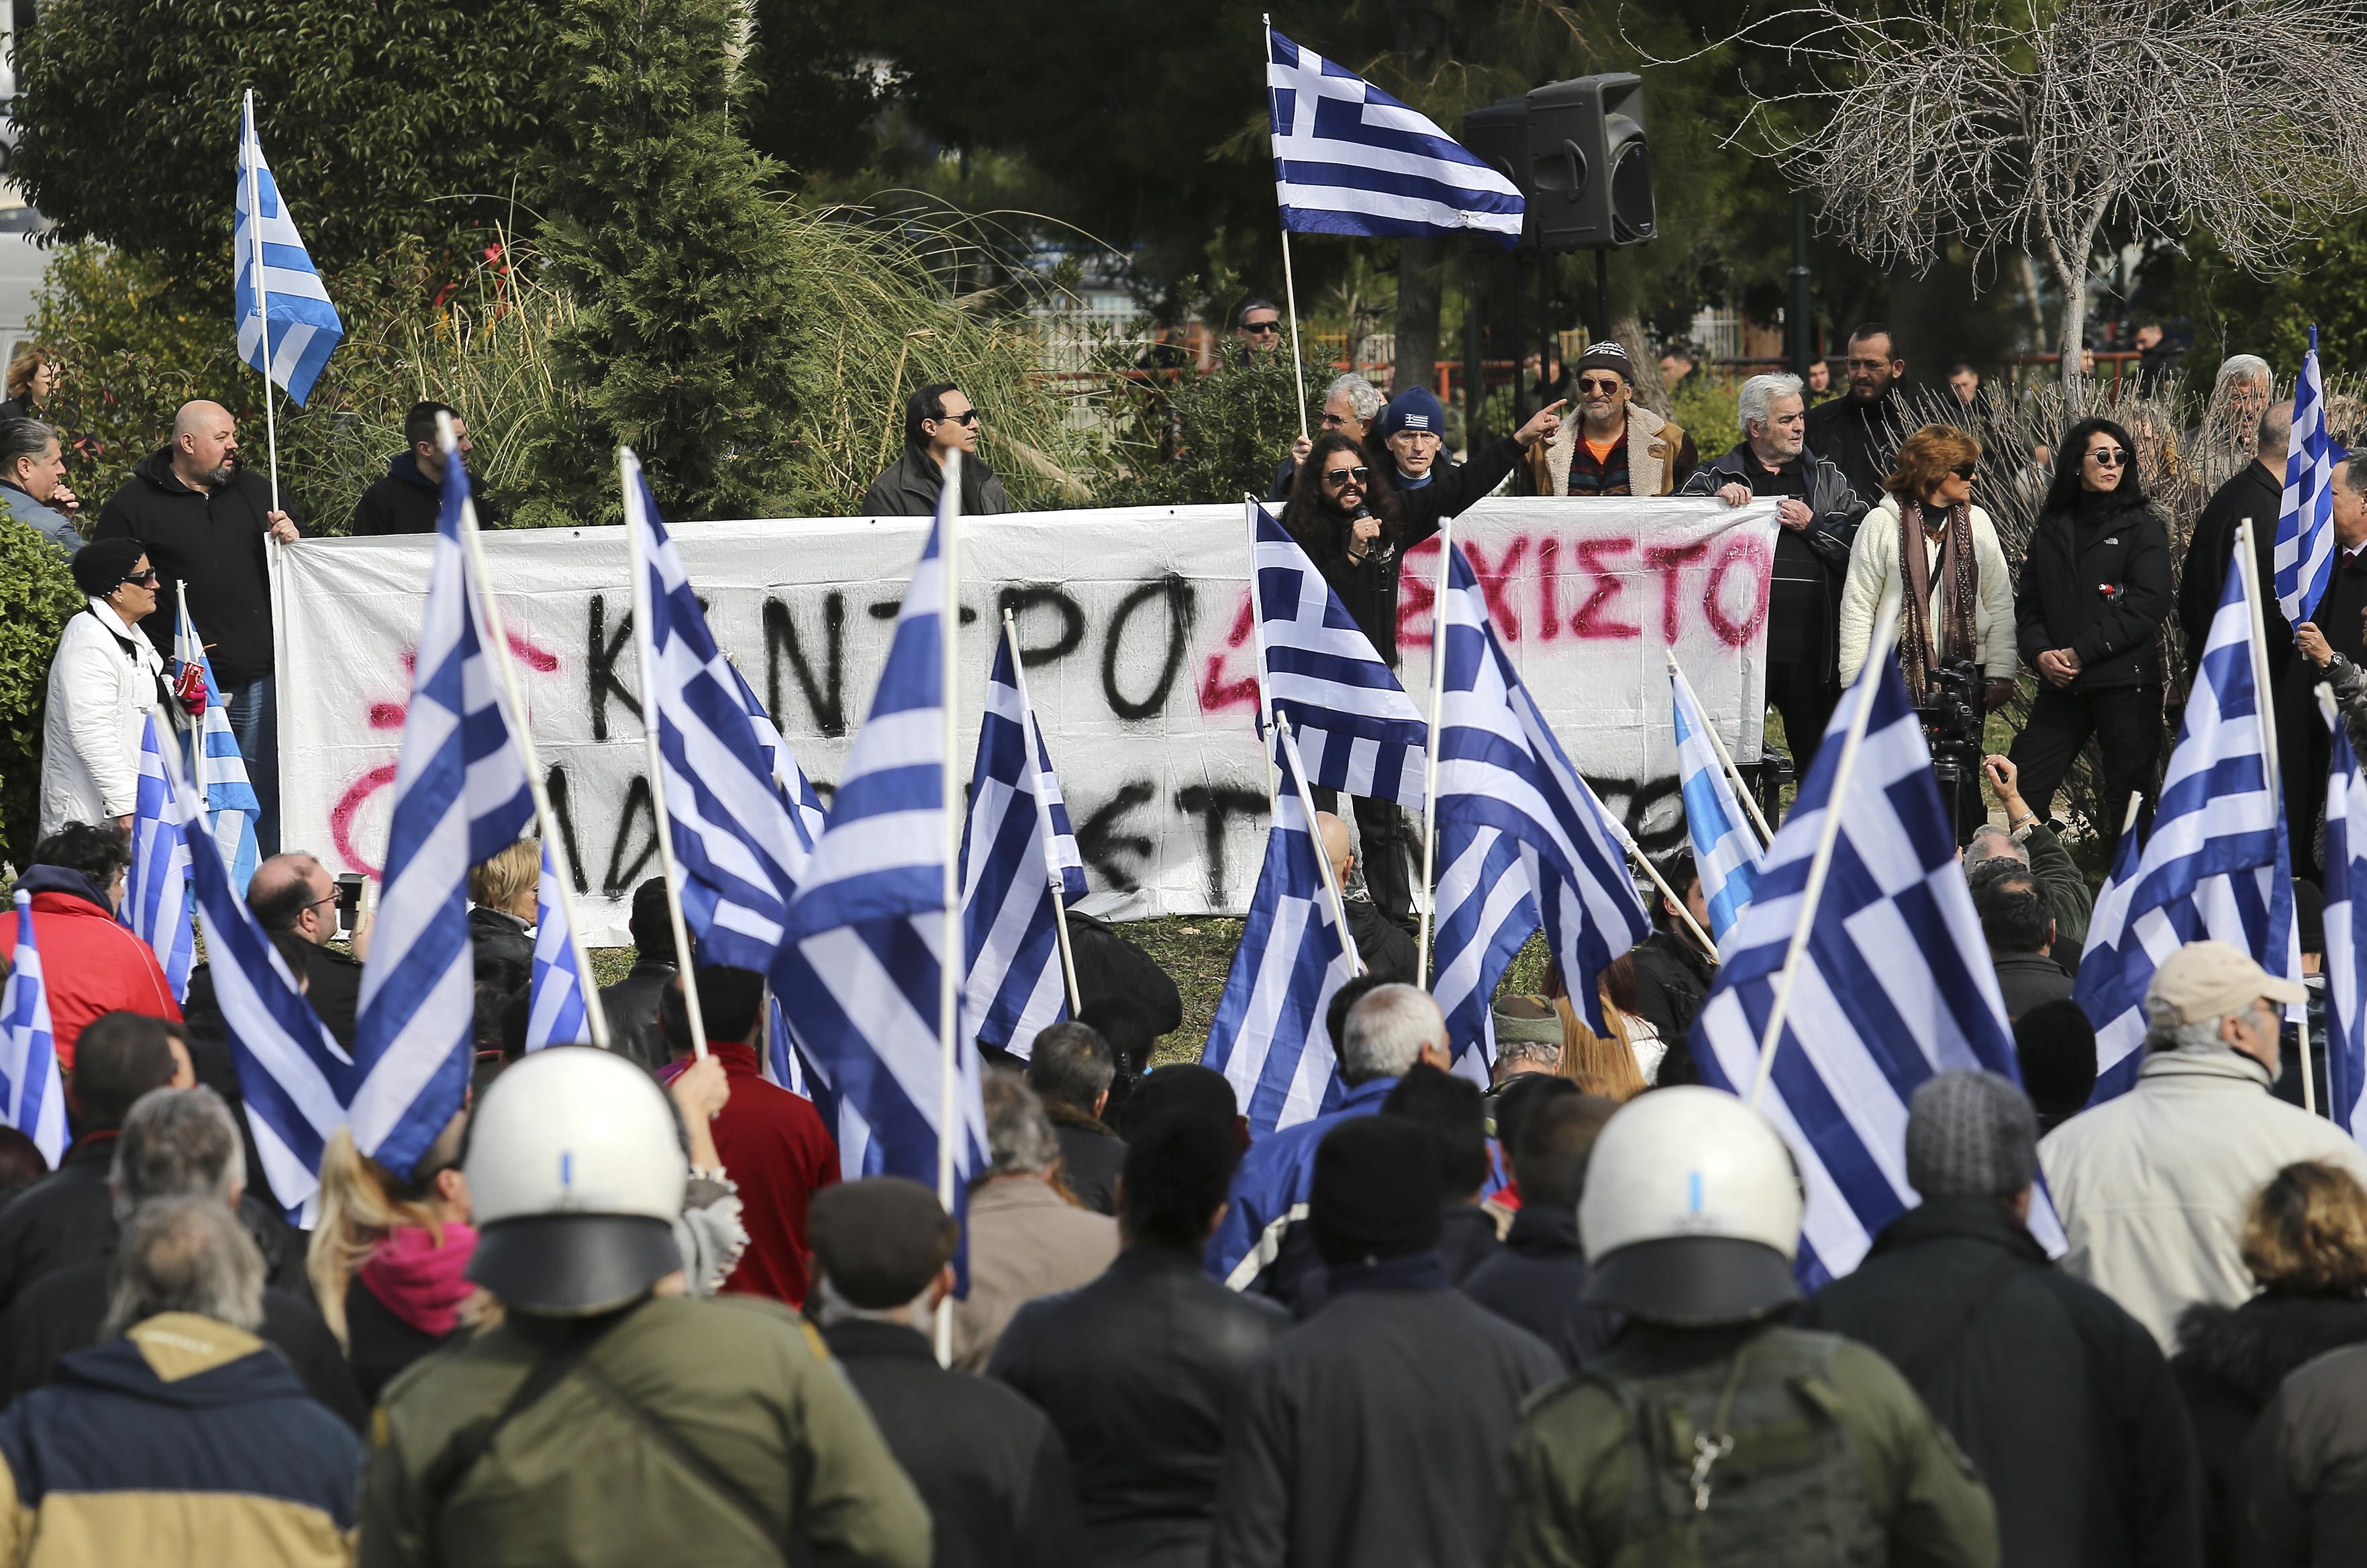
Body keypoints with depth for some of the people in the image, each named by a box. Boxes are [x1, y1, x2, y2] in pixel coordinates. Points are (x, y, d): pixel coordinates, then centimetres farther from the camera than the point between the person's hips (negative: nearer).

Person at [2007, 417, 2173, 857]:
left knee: (2126, 801, -2)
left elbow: (2148, 605, -9)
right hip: (2060, 685, 4)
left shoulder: (2142, 527, 1)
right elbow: (2028, 603, 14)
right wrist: (2041, 653, -8)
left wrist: (2081, 653, -13)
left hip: (2125, 684, -4)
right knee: (2022, 792, -1)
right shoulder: (2050, 530, 15)